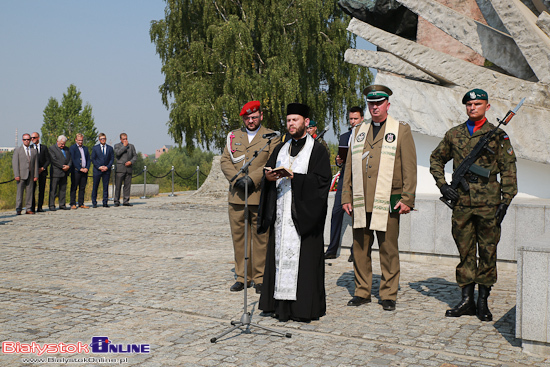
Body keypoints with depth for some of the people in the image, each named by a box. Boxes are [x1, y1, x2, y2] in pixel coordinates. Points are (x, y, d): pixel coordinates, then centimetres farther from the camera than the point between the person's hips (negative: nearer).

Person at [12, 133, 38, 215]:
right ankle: (18, 209, -1)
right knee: (19, 192, -4)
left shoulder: (34, 151, 13)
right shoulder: (17, 150, 5)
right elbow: (14, 163, -1)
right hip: (21, 174, -3)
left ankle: (28, 209, 7)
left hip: (30, 175, 3)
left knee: (30, 192, 2)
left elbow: (36, 164, 10)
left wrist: (36, 175, 2)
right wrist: (16, 175, -10)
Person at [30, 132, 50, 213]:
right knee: (32, 190, -6)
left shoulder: (44, 147, 9)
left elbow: (48, 160, 6)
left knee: (42, 190, 1)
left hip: (42, 171, 1)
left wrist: (42, 168, -7)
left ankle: (39, 207, 6)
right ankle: (32, 207, -1)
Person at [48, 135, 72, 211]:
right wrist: (62, 166, -15)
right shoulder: (51, 148, -3)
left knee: (63, 189, 8)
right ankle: (51, 205, 3)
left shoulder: (66, 149, 16)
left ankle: (62, 205, 13)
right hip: (55, 172, -6)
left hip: (64, 173, 6)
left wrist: (68, 166, -8)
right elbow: (54, 160, -12)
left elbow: (70, 158, 11)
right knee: (53, 189, -2)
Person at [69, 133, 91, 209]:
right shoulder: (72, 148, 0)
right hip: (76, 171, -5)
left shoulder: (85, 148, 18)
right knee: (74, 188, -2)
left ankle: (81, 203, 12)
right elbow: (73, 159, -8)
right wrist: (80, 169, -13)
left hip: (84, 171, 5)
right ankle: (73, 204, 1)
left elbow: (88, 159, 15)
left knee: (82, 188, 7)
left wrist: (87, 168, -1)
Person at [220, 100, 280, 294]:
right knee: (238, 237, 6)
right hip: (236, 196, 3)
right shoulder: (233, 136, 15)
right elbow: (225, 161, 9)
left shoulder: (271, 137, 5)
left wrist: (252, 178, -15)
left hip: (260, 196, -3)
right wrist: (236, 178, -8)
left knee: (260, 238, 1)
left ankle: (260, 278, 11)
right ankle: (242, 277, 17)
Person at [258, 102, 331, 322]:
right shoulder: (281, 149, 17)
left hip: (304, 214, -5)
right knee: (280, 255, 6)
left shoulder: (317, 150, 0)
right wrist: (268, 177, -9)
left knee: (304, 258, -4)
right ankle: (280, 304, 14)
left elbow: (322, 180, -10)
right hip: (281, 214, 6)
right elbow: (268, 172, 14)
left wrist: (295, 177, -19)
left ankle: (305, 308, 4)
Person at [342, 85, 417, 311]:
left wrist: (407, 199, -8)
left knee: (389, 250, 1)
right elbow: (349, 167, 16)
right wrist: (346, 197, 9)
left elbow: (409, 168, -1)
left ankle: (388, 295, 12)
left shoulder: (401, 130, 5)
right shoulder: (358, 132, 16)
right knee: (360, 248, 7)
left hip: (388, 202, -4)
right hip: (360, 203, 4)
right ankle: (362, 292, 18)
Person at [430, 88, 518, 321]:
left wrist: (506, 201, -5)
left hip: (488, 203, -2)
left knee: (487, 252, 3)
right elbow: (436, 159, 20)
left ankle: (483, 302, 14)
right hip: (462, 202, 2)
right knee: (465, 252, 7)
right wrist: (442, 184, 7)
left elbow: (508, 170, 2)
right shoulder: (454, 134, 9)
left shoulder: (497, 135, 2)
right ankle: (467, 300, 15)